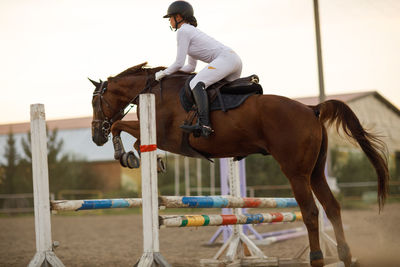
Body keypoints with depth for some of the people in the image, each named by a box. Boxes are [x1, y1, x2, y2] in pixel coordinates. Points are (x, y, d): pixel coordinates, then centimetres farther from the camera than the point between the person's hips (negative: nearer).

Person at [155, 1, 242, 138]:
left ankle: (204, 124, -41)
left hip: (225, 58, -10)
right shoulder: (192, 31, 29)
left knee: (196, 83, -24)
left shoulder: (183, 31, -1)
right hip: (236, 60, 10)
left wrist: (163, 73, 10)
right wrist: (168, 70, 26)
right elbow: (191, 67, 32)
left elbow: (179, 63, -5)